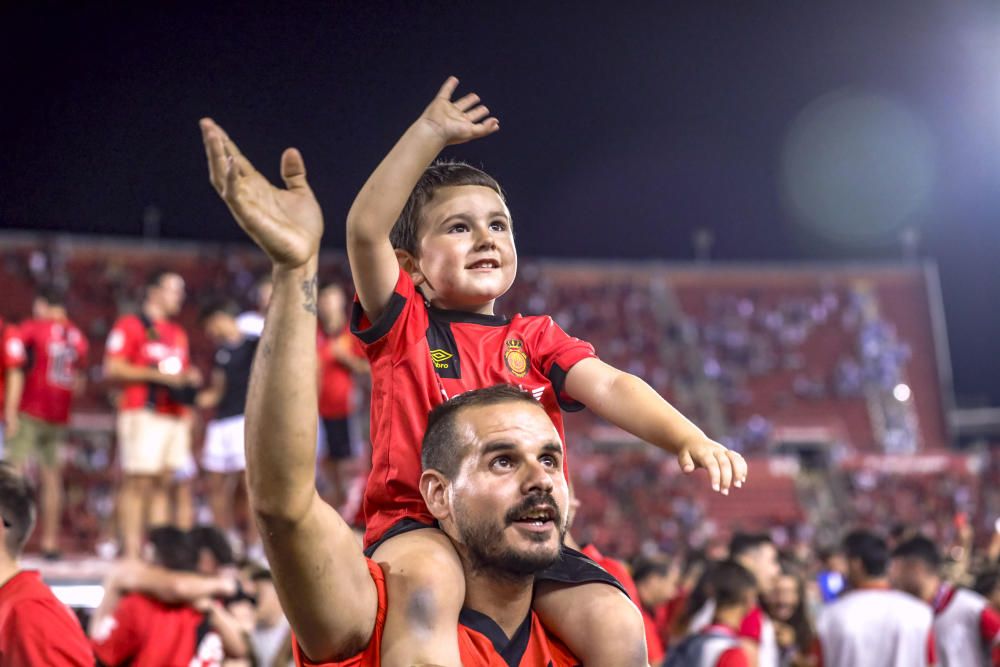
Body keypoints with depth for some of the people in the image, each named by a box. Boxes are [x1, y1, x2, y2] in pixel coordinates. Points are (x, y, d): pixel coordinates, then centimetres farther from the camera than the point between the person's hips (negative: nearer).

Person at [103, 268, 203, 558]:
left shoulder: (177, 333, 22)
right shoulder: (130, 325, -2)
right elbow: (112, 369, -10)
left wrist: (190, 377, 7)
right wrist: (158, 375, -15)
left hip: (175, 417, 7)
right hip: (143, 414, -7)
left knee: (162, 484, 7)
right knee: (136, 483, -9)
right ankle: (131, 552, -10)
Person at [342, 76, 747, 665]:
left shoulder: (535, 339, 19)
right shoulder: (404, 325, 11)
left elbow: (608, 387, 0)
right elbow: (367, 229, -6)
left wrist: (691, 439, -19)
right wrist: (431, 131, -7)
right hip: (423, 526, -3)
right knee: (427, 584, -40)